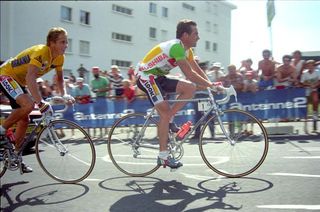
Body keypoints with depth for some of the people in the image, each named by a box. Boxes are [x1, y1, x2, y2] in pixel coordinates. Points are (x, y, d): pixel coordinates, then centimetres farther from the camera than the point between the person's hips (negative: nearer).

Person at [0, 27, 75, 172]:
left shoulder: (59, 58, -6)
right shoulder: (41, 52, -31)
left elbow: (60, 78, 7)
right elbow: (30, 78, -42)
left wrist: (64, 95, -11)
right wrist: (41, 103, -49)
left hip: (19, 82, 9)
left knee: (24, 120, 6)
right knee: (28, 105, -31)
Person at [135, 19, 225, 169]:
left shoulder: (186, 49, 7)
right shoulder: (176, 47, -24)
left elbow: (197, 69, 5)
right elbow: (189, 74, -28)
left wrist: (211, 84, -7)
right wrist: (211, 86, -23)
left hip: (158, 77, 9)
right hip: (145, 76, -9)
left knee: (190, 88, -5)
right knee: (165, 111, -15)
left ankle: (168, 121, 2)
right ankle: (163, 156, -8)